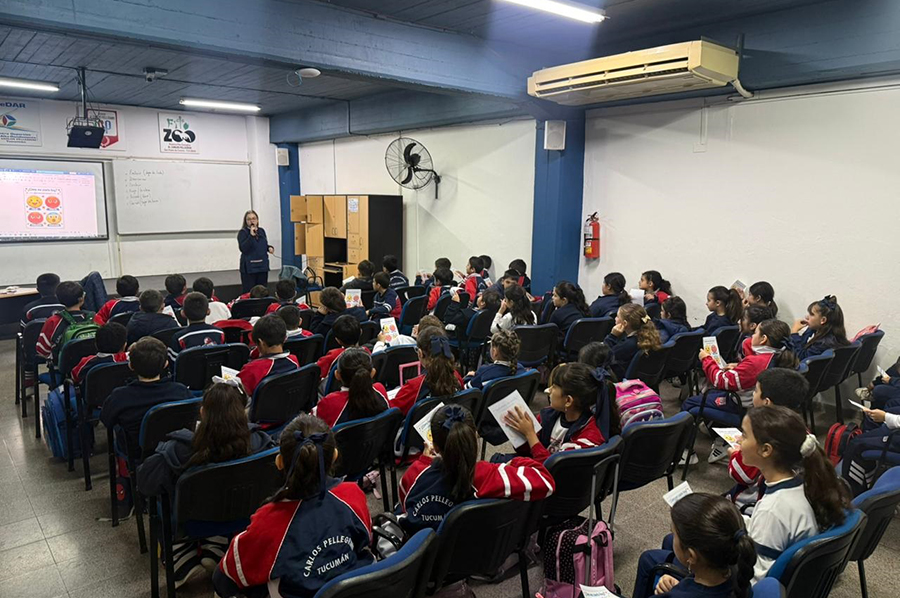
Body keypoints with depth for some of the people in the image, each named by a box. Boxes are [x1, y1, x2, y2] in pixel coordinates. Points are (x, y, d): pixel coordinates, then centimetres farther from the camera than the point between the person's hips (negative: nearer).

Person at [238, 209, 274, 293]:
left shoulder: (262, 231, 10)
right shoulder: (242, 233, -6)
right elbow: (243, 248, -19)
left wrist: (269, 248, 2)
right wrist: (251, 235, -24)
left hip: (262, 266, 6)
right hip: (249, 268, -5)